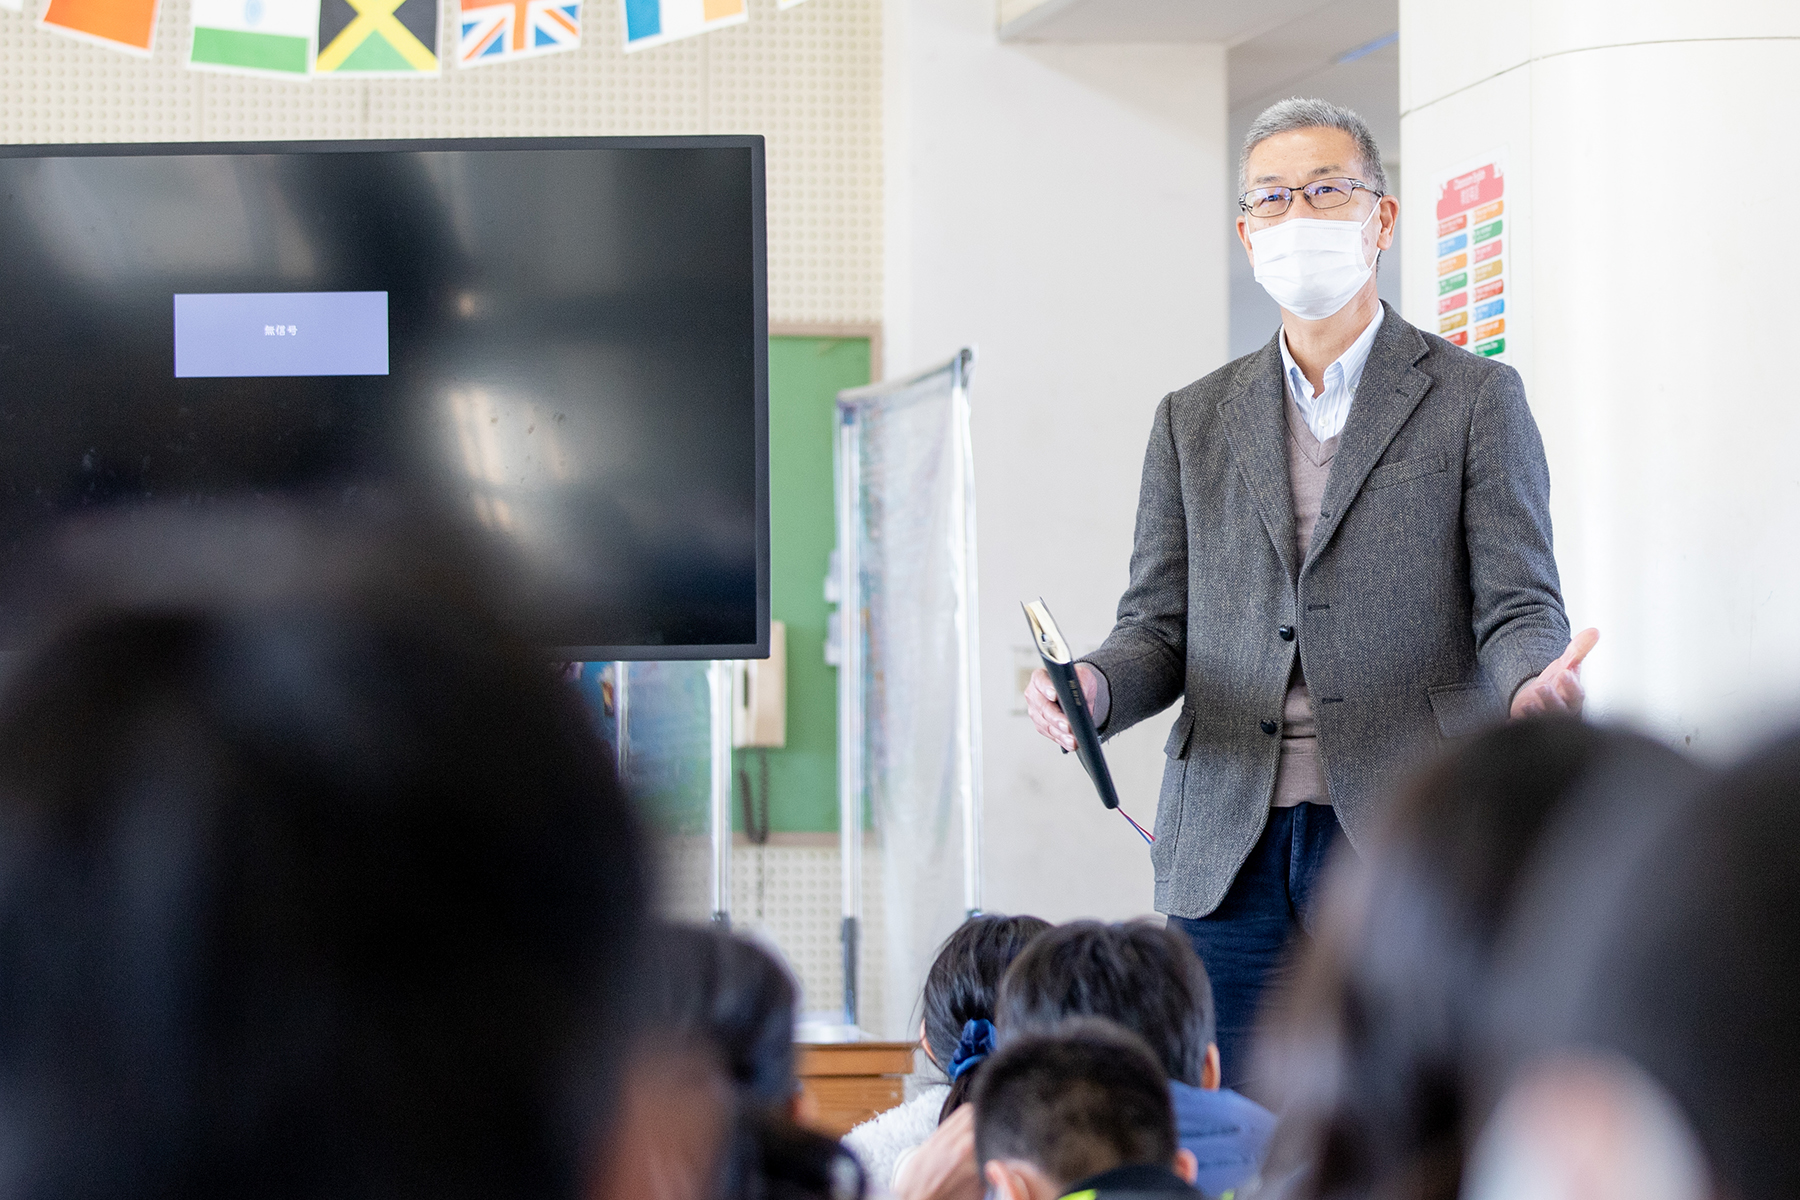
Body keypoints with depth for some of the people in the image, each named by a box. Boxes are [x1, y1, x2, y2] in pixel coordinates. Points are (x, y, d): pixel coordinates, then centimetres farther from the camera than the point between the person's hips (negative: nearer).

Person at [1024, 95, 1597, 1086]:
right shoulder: (1193, 420, 19)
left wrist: (1534, 684, -23)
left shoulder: (1475, 399, 8)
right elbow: (1158, 627, 15)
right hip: (1229, 856, 3)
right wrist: (1092, 686, -8)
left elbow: (1518, 607, 1)